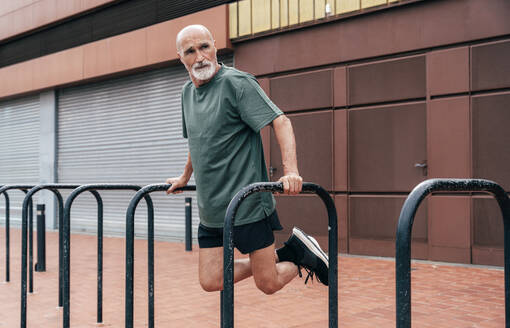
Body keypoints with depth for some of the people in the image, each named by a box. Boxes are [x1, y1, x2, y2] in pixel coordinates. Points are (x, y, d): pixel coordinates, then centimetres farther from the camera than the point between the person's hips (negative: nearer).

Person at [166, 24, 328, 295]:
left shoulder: (236, 82, -10)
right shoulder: (188, 92, 13)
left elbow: (280, 122, -18)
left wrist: (290, 171, -32)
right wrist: (185, 177, 38)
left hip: (247, 204, -7)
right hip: (210, 210, 7)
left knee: (268, 284, -4)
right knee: (211, 282, 4)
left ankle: (300, 251, 26)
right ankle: (278, 256, 22)